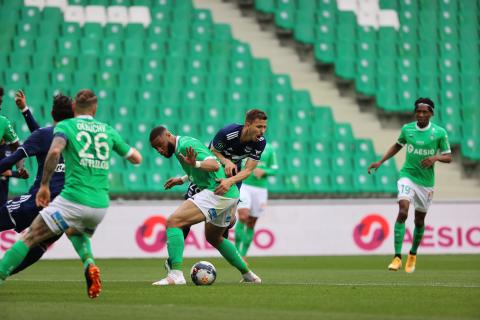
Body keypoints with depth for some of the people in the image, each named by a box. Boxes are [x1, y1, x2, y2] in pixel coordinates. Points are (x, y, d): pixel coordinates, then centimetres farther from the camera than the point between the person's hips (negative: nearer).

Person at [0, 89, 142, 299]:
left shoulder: (65, 126, 2)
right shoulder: (108, 130, 13)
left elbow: (54, 151, -18)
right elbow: (136, 158, 19)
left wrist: (44, 185, -10)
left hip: (73, 201, -4)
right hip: (100, 205, 4)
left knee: (28, 238, 3)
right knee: (77, 233, 34)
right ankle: (89, 264, 6)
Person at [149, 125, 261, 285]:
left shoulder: (186, 145, -11)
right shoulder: (182, 146, 20)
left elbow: (214, 165, -22)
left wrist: (195, 164, -39)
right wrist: (182, 180, 36)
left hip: (216, 192, -11)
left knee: (173, 222, -18)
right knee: (214, 238, 31)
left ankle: (176, 274, -28)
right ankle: (248, 275, 37)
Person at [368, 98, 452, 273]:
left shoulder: (439, 132, -6)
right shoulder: (407, 129, -1)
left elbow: (448, 157, 1)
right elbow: (398, 145, 19)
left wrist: (436, 157, -20)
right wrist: (380, 162, 13)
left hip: (426, 181, 0)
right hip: (408, 176, 0)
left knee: (419, 220, 11)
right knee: (403, 211, -22)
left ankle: (413, 254, 36)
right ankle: (397, 257, -23)